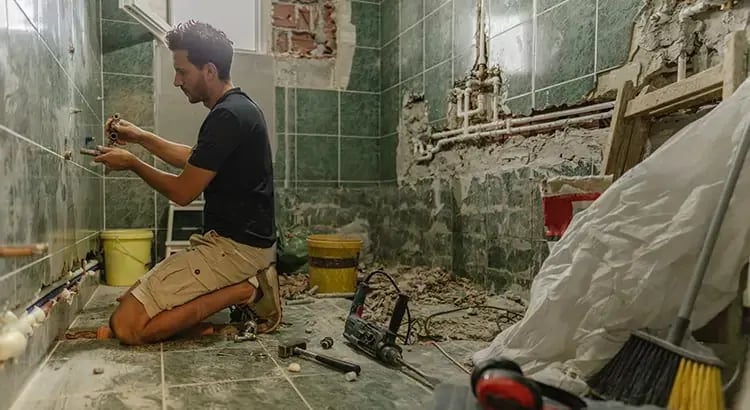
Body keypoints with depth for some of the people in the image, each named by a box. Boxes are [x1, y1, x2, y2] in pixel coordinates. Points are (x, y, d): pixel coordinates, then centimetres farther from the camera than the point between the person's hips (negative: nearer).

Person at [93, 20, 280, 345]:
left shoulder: (227, 116, -19)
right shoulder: (238, 107, 12)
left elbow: (182, 192, -13)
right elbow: (195, 161, 27)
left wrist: (132, 163, 3)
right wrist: (141, 137, 22)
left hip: (234, 247, -10)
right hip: (244, 239, 10)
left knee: (126, 325, -14)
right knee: (133, 298, 18)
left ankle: (242, 291, -8)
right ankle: (247, 283, 7)